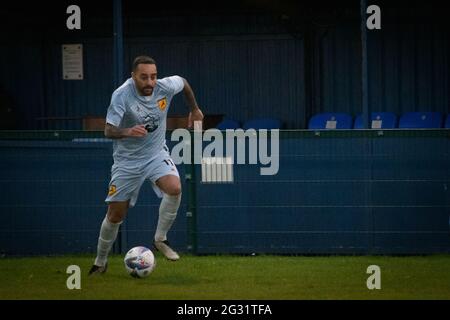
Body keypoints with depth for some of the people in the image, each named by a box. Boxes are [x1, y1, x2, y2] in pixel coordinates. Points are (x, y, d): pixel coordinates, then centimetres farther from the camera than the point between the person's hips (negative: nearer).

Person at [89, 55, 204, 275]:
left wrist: (194, 109, 20)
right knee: (115, 215, 2)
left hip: (156, 154, 2)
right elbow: (109, 130, -33)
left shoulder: (166, 87, -14)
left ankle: (160, 240, -7)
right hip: (127, 160, -2)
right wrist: (127, 131, -53)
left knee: (174, 188, -27)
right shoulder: (121, 96, -25)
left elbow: (183, 83, 11)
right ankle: (100, 262, 24)